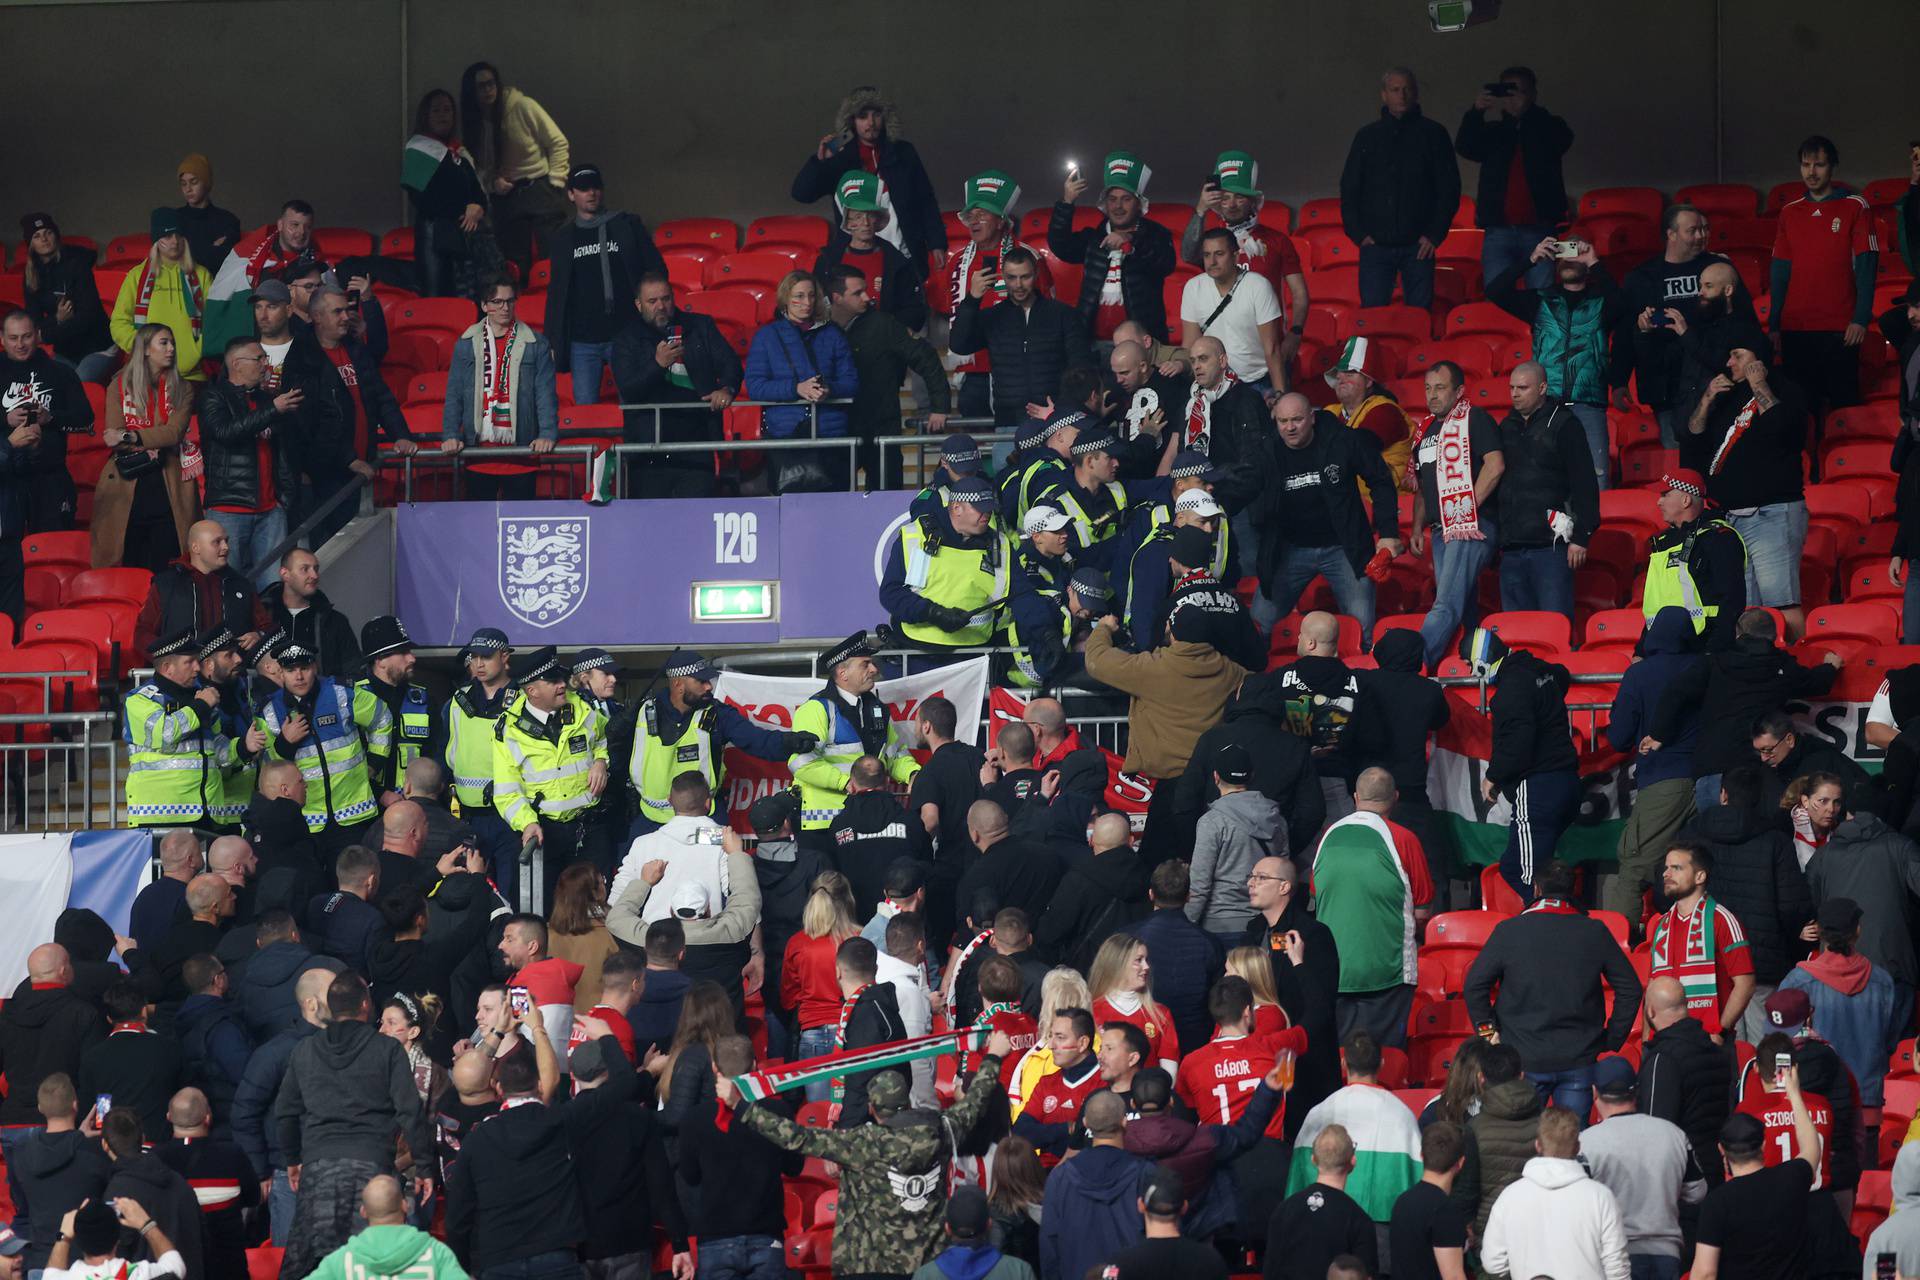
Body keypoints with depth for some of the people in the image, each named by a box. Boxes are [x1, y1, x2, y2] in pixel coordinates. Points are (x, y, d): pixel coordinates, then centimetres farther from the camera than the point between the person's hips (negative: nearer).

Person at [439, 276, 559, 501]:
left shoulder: (536, 345, 3)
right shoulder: (466, 345, 7)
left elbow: (546, 395, 0)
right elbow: (454, 395, 8)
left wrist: (547, 434, -12)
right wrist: (450, 436, -3)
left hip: (521, 449, -1)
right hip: (478, 450, 1)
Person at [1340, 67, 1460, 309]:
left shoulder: (1433, 134, 7)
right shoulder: (1367, 137, 12)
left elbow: (1450, 188, 5)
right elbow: (1349, 189, 13)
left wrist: (1435, 234, -4)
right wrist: (1358, 233, 1)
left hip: (1417, 244, -1)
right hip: (1375, 243, 1)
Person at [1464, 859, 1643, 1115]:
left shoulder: (1508, 931, -4)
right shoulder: (1595, 932, 1)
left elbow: (1475, 985, -4)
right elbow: (1630, 989, 4)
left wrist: (1487, 1030, 7)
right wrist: (1612, 1039, 11)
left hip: (1524, 1060, -1)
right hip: (1579, 1062, 1)